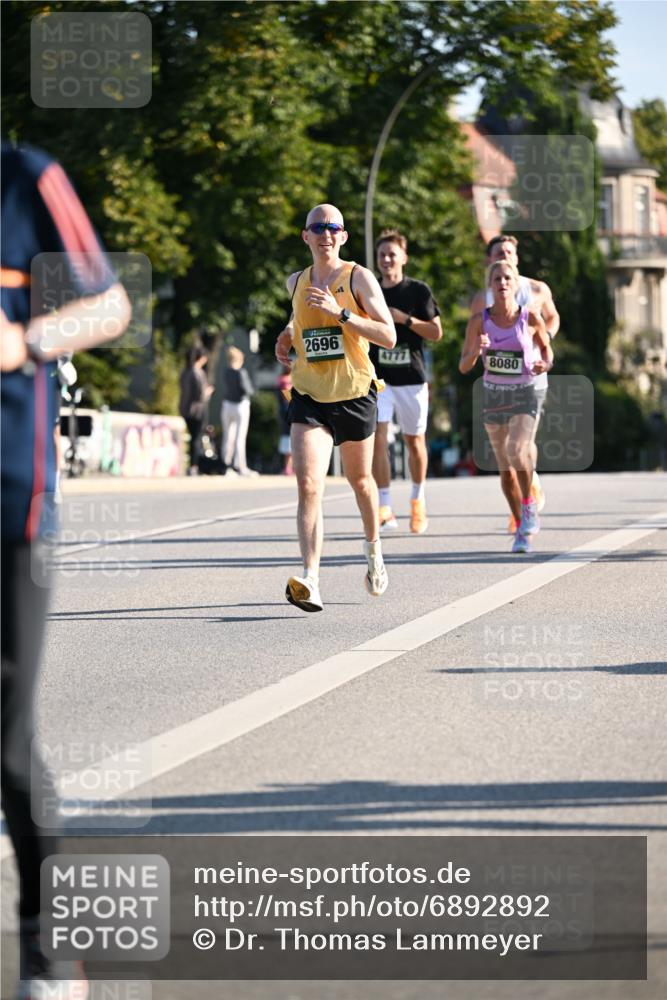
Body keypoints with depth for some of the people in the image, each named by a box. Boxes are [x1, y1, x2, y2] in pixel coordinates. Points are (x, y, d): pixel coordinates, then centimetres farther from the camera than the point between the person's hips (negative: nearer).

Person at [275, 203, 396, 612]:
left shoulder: (359, 278, -6)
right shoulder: (296, 283, 8)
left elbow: (389, 336, -14)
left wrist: (340, 313, -22)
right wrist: (289, 334, 12)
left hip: (355, 394, -2)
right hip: (309, 397, 2)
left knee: (360, 479, 17)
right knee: (308, 485, -17)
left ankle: (373, 547, 47)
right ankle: (310, 580, -25)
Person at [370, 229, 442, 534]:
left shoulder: (418, 291, 0)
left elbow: (436, 332, -5)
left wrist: (405, 319, -15)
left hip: (412, 377, -1)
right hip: (378, 377, 1)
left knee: (414, 441, 9)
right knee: (378, 438, -14)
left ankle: (418, 498, 31)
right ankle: (385, 509, -15)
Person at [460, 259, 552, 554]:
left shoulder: (530, 318, -6)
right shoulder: (479, 321, -4)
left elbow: (546, 346, 12)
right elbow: (464, 366, -2)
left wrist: (545, 363, -9)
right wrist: (476, 351, -22)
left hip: (523, 395, -2)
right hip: (493, 396, 2)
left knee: (517, 452, -27)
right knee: (505, 467, 8)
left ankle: (529, 505, -4)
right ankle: (521, 527, 23)